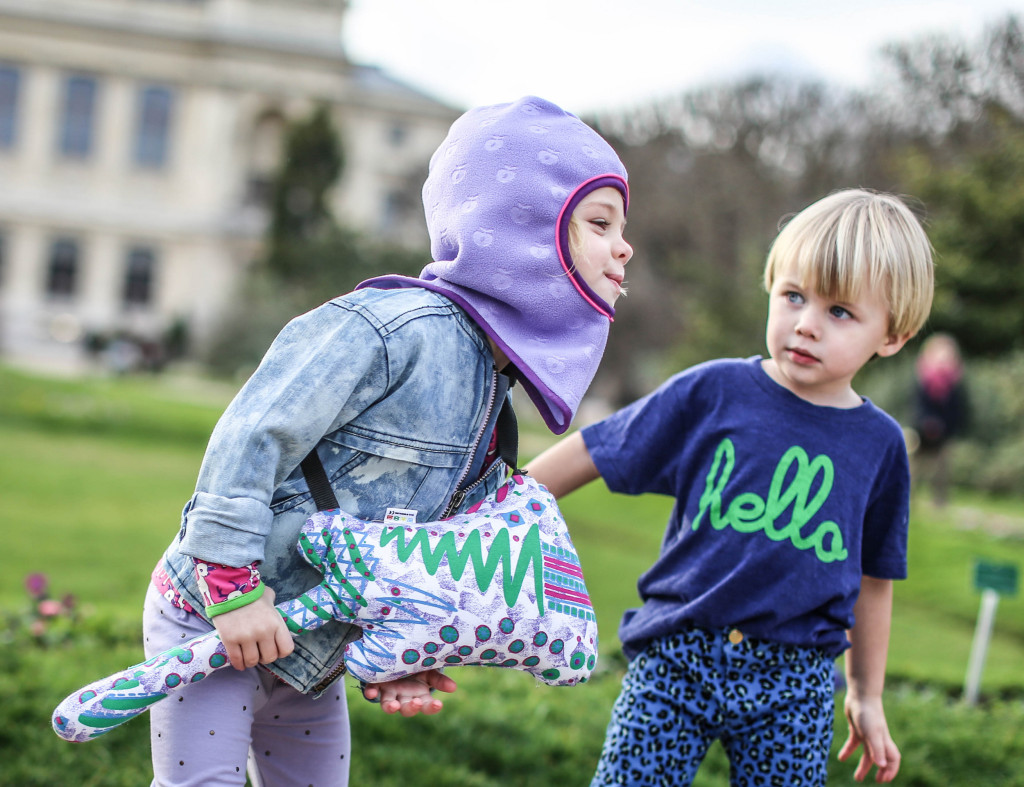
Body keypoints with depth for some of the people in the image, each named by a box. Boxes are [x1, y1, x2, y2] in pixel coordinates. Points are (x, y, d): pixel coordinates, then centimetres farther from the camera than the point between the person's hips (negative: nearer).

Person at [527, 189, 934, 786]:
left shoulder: (879, 444, 5)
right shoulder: (712, 393, -2)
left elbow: (873, 579, 15)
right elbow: (593, 452, 4)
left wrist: (867, 696, 20)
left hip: (794, 683, 2)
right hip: (676, 661, -1)